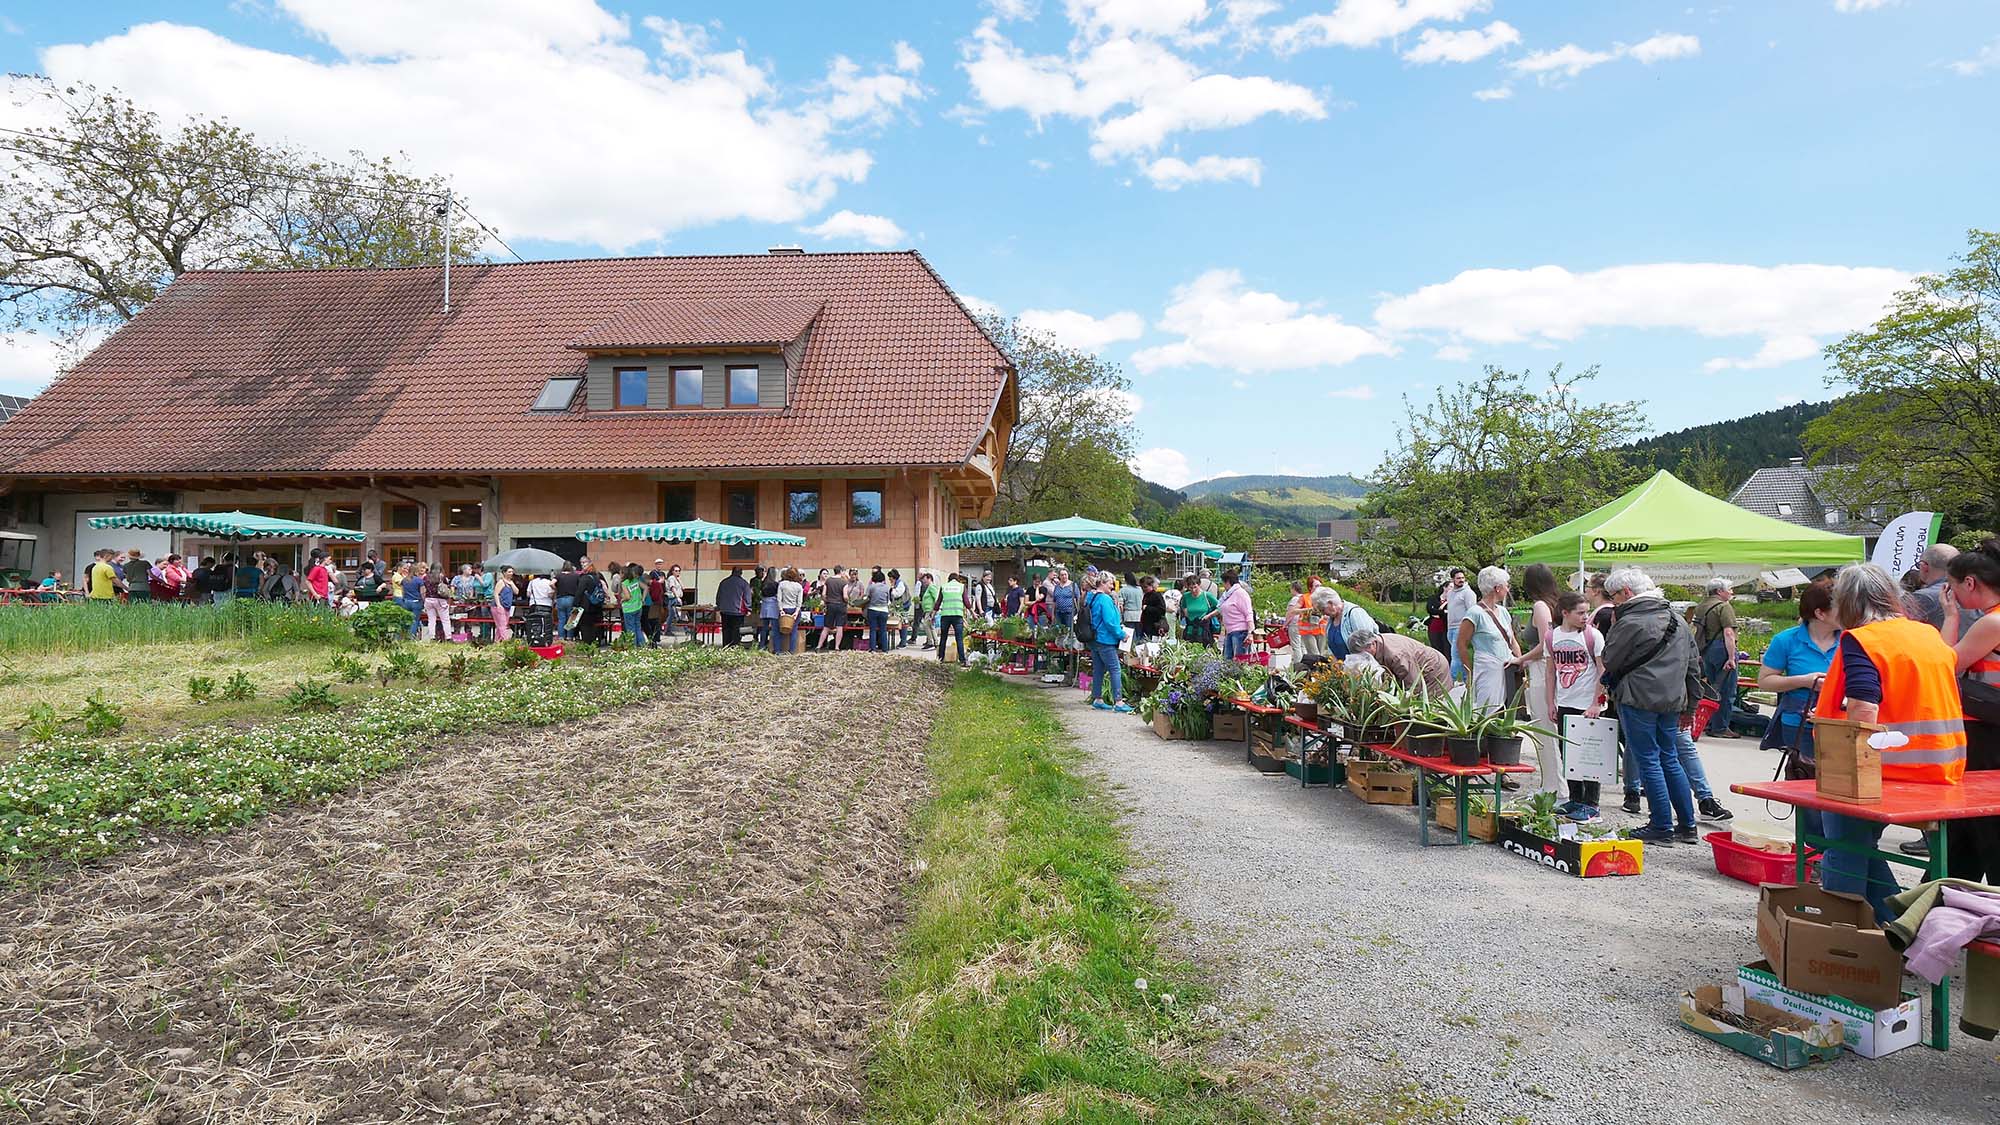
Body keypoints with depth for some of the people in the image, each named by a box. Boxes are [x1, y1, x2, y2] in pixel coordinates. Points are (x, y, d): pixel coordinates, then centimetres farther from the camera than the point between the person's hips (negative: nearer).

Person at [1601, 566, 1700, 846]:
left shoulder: (1630, 622, -14)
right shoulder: (1676, 619, 12)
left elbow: (1610, 661, -8)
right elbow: (1693, 663, 17)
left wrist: (1610, 681, 14)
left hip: (1639, 699, -8)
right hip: (1672, 699, 8)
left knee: (1648, 761, 0)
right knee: (1669, 759, 16)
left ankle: (1662, 828, 4)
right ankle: (1687, 826, 20)